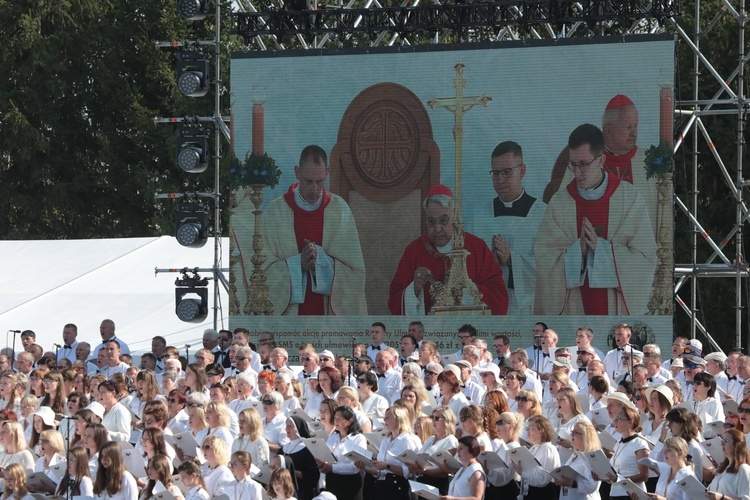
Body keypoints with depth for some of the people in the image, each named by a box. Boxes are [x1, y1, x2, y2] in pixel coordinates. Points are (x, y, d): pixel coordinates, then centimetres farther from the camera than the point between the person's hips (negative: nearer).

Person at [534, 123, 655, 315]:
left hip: (619, 307, -1)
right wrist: (578, 249, -16)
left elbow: (646, 257, -4)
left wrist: (601, 247, -14)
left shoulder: (629, 197, -1)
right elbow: (543, 257, -1)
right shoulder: (559, 202, 3)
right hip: (574, 306, 1)